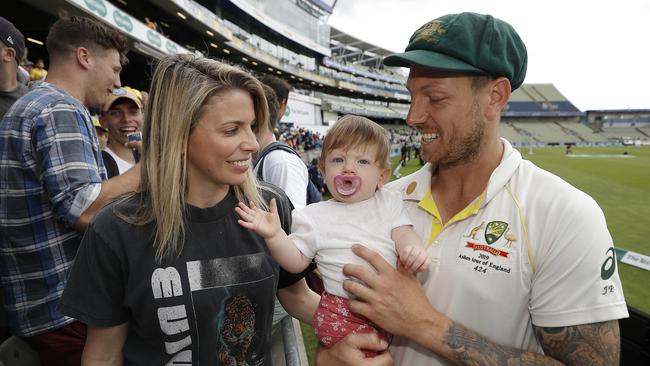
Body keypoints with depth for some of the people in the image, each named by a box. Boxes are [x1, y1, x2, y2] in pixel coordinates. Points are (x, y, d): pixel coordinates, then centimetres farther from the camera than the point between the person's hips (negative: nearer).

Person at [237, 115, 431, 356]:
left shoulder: (388, 203, 10)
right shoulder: (315, 216, 4)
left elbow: (402, 232, 2)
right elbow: (297, 262, 3)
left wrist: (412, 248, -21)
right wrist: (274, 235, -13)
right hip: (342, 312, -3)